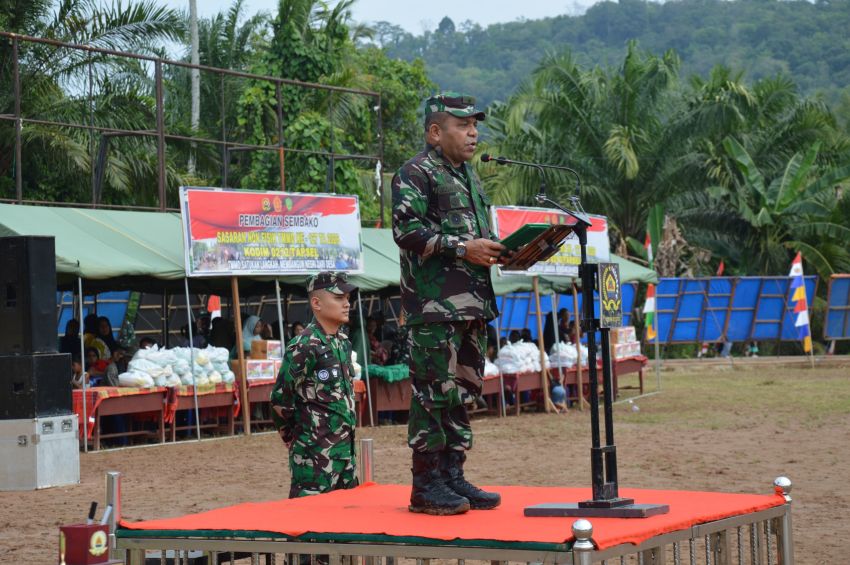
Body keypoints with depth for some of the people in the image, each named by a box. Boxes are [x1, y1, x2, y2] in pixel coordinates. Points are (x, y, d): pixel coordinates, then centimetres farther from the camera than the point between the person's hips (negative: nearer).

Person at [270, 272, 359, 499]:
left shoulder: (343, 342, 11)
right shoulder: (305, 346, -14)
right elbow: (280, 399, -11)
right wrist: (290, 436, 0)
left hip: (345, 448, 8)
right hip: (315, 455, -8)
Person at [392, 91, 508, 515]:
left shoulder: (468, 177, 23)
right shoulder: (415, 174, -6)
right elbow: (406, 230, -16)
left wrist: (500, 251, 10)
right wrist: (463, 248, -20)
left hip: (472, 303, 9)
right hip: (435, 304, -9)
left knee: (462, 391, 11)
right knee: (434, 391, -9)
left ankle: (452, 476, 17)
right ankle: (426, 485, -5)